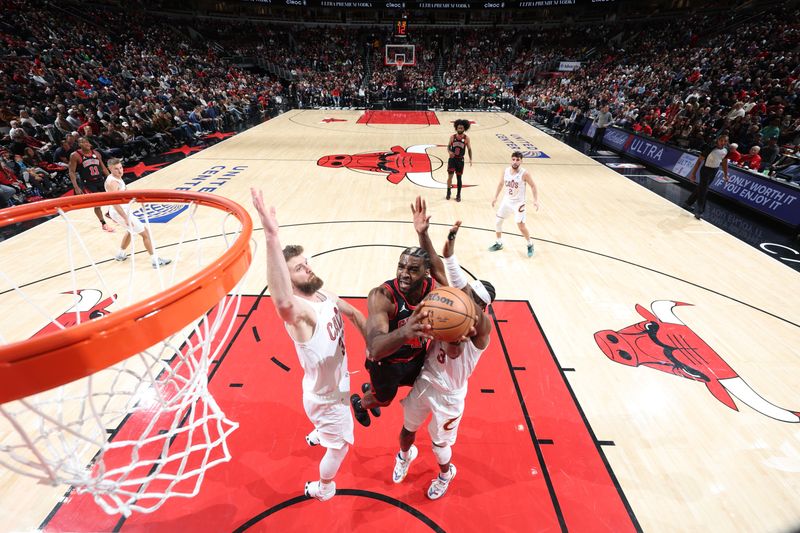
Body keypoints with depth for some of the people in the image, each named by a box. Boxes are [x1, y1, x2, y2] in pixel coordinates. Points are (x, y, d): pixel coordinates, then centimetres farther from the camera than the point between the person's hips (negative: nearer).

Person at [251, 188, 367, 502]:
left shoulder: (326, 296, -10)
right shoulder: (298, 310, -37)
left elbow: (354, 314, 9)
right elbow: (283, 302, -64)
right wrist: (271, 236, -71)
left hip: (336, 384, 8)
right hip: (325, 396, -8)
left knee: (332, 429, 39)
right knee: (341, 444, 18)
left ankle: (316, 435, 73)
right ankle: (323, 489, 48)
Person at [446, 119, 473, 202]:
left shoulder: (466, 138, -5)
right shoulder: (452, 137, -2)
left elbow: (469, 149, 2)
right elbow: (448, 146, 7)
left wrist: (470, 159, -9)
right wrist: (449, 152, -16)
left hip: (460, 160, 0)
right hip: (452, 158, 1)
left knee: (459, 177, 6)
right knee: (450, 176, -4)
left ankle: (458, 195, 18)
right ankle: (448, 192, 17)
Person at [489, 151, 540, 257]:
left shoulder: (524, 174, -18)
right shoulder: (505, 171, -4)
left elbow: (533, 186, -8)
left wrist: (536, 200, -15)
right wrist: (495, 197, 11)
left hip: (518, 203, -5)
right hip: (506, 201, 5)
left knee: (521, 226, -4)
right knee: (498, 222, 7)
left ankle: (530, 245, 19)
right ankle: (499, 243, 26)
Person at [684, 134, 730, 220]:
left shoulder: (726, 150, -2)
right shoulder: (710, 148, -22)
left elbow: (724, 162, 11)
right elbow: (699, 160, -18)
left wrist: (726, 175, 13)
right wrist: (693, 173, -19)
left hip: (715, 171, 7)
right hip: (706, 170, -7)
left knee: (700, 188, 17)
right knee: (703, 190, -9)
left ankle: (688, 203, 32)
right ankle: (699, 211, -4)